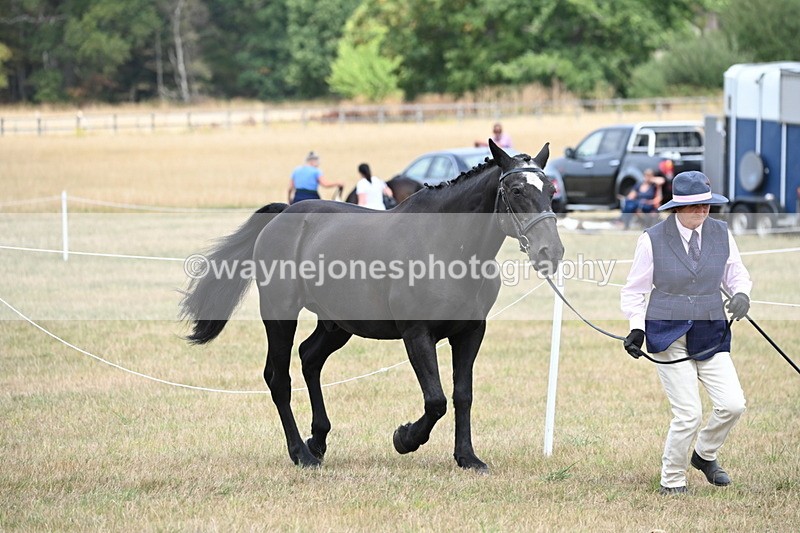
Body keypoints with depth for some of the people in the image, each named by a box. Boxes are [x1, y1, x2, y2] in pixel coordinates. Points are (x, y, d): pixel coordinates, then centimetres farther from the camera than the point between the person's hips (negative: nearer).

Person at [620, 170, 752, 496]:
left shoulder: (721, 234, 0)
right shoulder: (652, 240, -8)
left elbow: (736, 274, 14)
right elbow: (634, 289, 1)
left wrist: (741, 294, -9)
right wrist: (637, 328, -13)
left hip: (711, 334, 4)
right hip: (669, 338, -4)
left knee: (733, 404, -8)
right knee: (688, 414, -8)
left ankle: (705, 455, 23)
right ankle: (672, 481, 14)